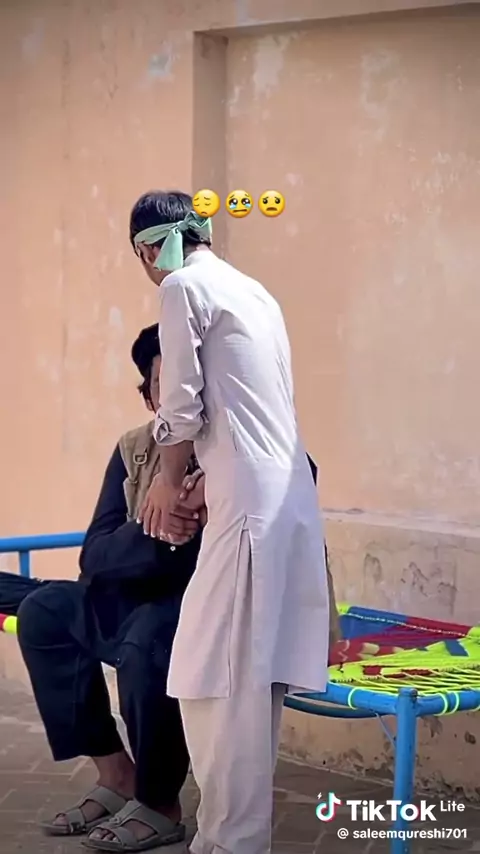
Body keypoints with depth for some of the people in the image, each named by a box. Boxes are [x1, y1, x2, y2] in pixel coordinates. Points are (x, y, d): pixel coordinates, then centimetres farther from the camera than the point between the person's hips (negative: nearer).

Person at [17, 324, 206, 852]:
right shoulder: (134, 449, 2)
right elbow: (95, 556, -6)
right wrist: (154, 533, -27)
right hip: (144, 602, 7)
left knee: (147, 637, -34)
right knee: (44, 612, -2)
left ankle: (160, 805, -14)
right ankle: (115, 773, 2)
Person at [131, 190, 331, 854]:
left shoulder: (183, 286, -3)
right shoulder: (252, 290, 22)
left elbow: (182, 407, -4)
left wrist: (169, 483, 11)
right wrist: (201, 475, 23)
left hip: (248, 506, -9)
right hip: (290, 499, 9)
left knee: (219, 681, -6)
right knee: (255, 680, 12)